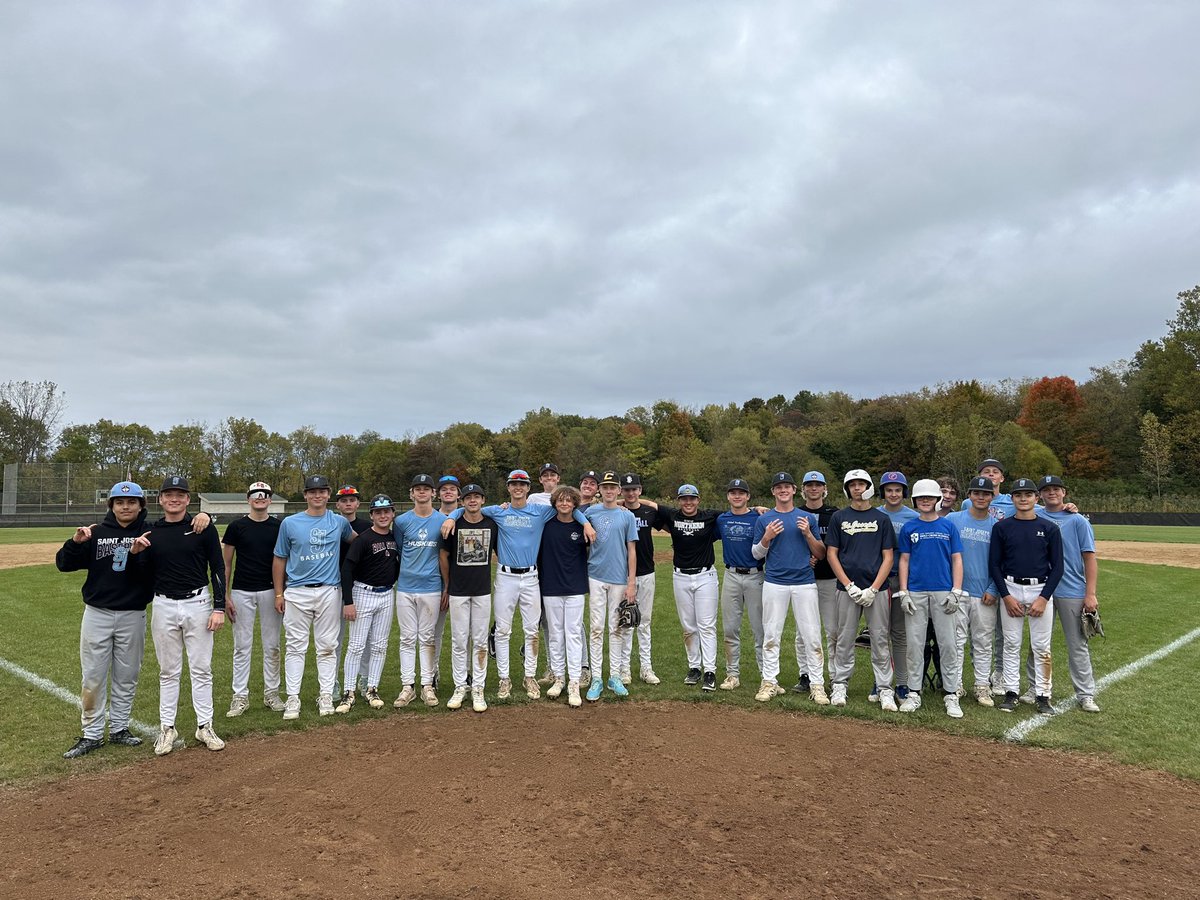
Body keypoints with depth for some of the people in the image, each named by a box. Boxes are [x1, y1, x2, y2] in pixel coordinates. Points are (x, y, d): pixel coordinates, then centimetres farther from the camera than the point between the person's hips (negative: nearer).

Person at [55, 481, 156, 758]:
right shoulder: (96, 533, 1)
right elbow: (63, 564, 1)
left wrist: (137, 554, -29)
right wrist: (76, 542, -17)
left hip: (133, 616, -1)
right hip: (97, 614, 1)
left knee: (126, 677, 11)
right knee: (93, 678, 6)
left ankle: (119, 729, 25)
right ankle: (91, 735, 18)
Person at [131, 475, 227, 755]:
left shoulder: (203, 528, -4)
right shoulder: (150, 532, 3)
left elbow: (218, 568, -2)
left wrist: (219, 607, -8)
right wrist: (134, 551, -11)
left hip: (198, 604, -2)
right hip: (164, 606, 2)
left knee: (201, 669, 5)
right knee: (168, 671, 10)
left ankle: (204, 727, 15)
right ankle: (167, 728, 21)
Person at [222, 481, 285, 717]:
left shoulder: (279, 527, 4)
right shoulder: (236, 526, 1)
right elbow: (226, 563, 3)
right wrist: (225, 596, -3)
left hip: (270, 591, 1)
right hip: (242, 592, -1)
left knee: (272, 646, 7)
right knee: (242, 646, 4)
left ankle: (271, 693, 19)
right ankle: (240, 696, 13)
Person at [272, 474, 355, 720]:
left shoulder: (339, 522, 5)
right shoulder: (289, 523, 1)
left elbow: (354, 540, 25)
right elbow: (279, 559, 7)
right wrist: (278, 593, 3)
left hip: (330, 591, 1)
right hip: (297, 592, -1)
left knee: (328, 646, 6)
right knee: (296, 646, 2)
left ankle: (326, 696, 15)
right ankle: (292, 698, 9)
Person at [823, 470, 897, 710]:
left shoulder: (882, 518, 6)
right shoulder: (838, 517, 7)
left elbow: (888, 557, 3)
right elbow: (831, 554, 3)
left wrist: (873, 589, -8)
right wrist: (849, 585, -7)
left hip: (876, 589, 0)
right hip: (846, 588, 0)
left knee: (880, 640, 2)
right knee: (844, 639, 6)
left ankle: (884, 690, 10)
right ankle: (840, 685, 16)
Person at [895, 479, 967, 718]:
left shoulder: (949, 527, 7)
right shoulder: (909, 528, 8)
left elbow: (957, 560, 5)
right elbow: (904, 560, 8)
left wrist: (956, 591, -5)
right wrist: (903, 592, -1)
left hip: (943, 592, -1)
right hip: (915, 593, 1)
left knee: (947, 643, 0)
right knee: (914, 643, 3)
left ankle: (951, 695, 9)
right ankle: (914, 693, 11)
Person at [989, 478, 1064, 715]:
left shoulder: (1049, 528, 1)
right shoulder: (1002, 527, 2)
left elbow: (1057, 566, 1)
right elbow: (994, 564, 2)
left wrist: (1044, 598, -8)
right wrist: (1006, 596, -7)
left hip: (1041, 591, 0)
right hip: (1010, 590, 0)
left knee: (1041, 647, 4)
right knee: (1011, 644, 6)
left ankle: (1042, 696, 14)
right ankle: (1011, 692, 14)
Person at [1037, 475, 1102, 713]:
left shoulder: (1077, 521, -1)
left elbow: (1089, 557, -4)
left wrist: (1090, 594, -9)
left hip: (1072, 592, -2)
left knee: (1077, 645, 4)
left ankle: (1086, 694, 13)